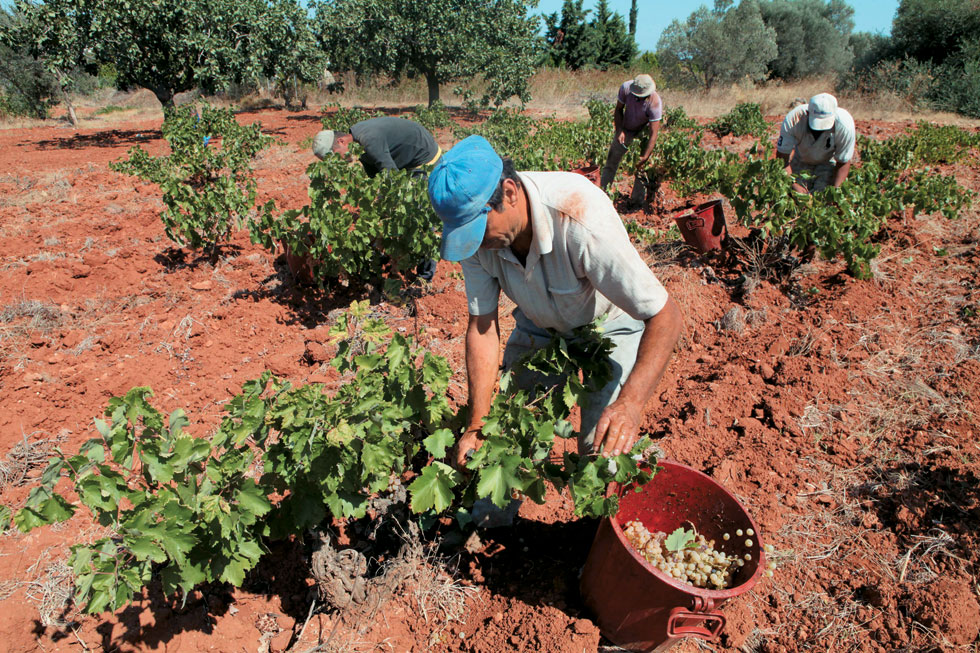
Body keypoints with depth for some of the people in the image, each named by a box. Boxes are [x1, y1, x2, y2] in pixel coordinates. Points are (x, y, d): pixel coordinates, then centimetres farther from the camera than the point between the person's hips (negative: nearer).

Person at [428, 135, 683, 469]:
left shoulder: (579, 216, -40)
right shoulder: (474, 223, -24)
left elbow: (665, 316, -36)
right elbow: (482, 327, -16)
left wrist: (630, 403, -50)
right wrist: (477, 425, -20)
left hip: (609, 323, -4)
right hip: (539, 326, 4)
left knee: (603, 448, -13)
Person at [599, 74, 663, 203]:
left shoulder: (655, 103, -34)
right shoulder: (626, 87, -25)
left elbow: (654, 133, -35)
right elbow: (618, 110, -8)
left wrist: (645, 157, -42)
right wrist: (619, 131, -21)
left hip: (643, 131, -4)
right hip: (625, 129, 4)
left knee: (641, 168, -8)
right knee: (611, 161, 9)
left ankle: (637, 200, 4)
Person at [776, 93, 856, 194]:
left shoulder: (844, 124, -31)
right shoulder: (793, 119, -32)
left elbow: (843, 163, -18)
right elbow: (782, 157, -25)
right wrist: (793, 184, -37)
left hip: (829, 162, 0)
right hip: (801, 160, 1)